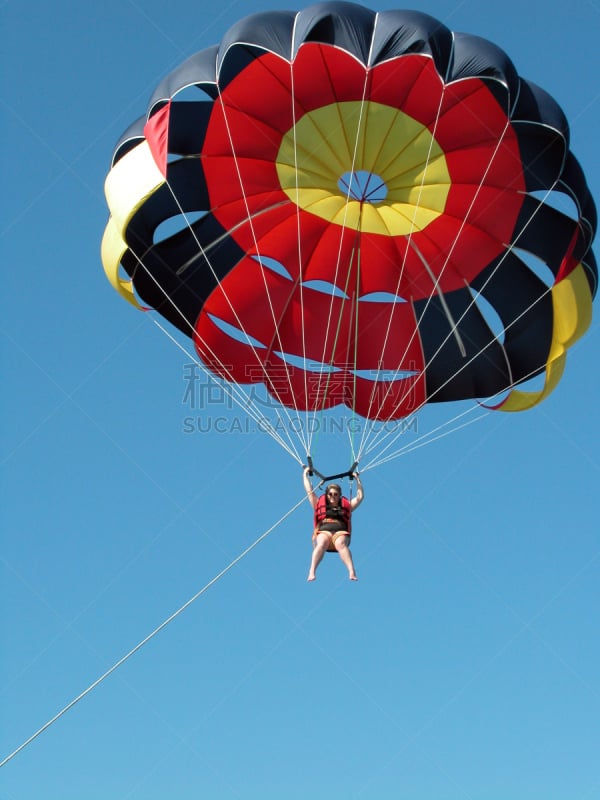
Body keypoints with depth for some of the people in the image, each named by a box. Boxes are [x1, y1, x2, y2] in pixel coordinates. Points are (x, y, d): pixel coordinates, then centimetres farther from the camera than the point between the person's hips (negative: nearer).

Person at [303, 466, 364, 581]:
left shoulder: (346, 506, 28)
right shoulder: (320, 505, 27)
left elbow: (360, 497, 31)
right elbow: (309, 491, 29)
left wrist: (357, 479, 35)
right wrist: (306, 474, 36)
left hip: (340, 533, 0)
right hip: (323, 532, 0)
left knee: (341, 543, -37)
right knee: (323, 542, -37)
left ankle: (352, 573, -58)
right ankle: (311, 573, -56)